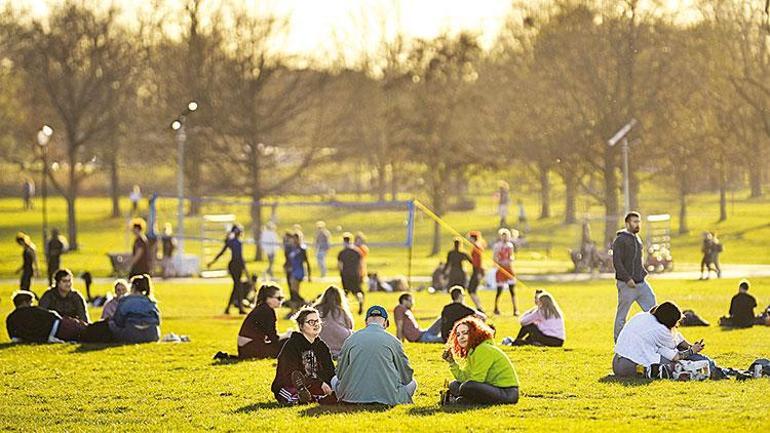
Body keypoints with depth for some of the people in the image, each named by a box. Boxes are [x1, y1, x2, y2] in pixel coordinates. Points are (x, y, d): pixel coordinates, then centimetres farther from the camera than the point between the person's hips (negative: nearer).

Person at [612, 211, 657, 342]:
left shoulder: (637, 238, 16)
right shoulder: (620, 240, -10)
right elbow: (616, 262, -16)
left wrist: (643, 272, 12)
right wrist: (627, 279, -21)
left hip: (641, 283, 8)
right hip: (626, 285, -8)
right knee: (621, 315, 1)